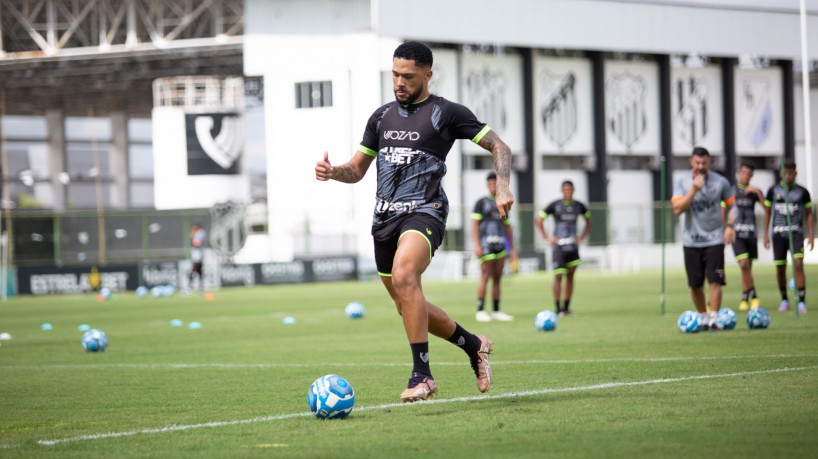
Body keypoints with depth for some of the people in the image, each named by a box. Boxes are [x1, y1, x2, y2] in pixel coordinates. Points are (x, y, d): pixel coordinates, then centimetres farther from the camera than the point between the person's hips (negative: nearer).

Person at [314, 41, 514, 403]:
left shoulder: (446, 113, 0)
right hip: (385, 217, 7)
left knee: (403, 276, -33)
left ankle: (422, 375, -30)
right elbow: (357, 169, 22)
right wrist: (332, 171, -1)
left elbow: (498, 146, 2)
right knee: (408, 308, 11)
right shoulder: (381, 117, 17)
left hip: (423, 212, -7)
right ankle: (473, 344, 35)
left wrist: (503, 187, -15)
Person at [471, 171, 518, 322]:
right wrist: (476, 244, -15)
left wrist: (512, 248, 17)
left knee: (497, 279, 5)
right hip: (486, 245, -6)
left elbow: (507, 227, 23)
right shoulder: (481, 202, 3)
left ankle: (496, 311, 9)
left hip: (500, 246, 6)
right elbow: (474, 223, -4)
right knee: (485, 277, -10)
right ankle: (480, 311, -9)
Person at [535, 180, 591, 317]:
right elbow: (539, 219, 2)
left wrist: (582, 237, 12)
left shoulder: (578, 206, 6)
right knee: (558, 276, -11)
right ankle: (557, 308, -6)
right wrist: (546, 238, -4)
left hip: (573, 247, 4)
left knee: (570, 276, 5)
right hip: (559, 247, -4)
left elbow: (588, 220, 23)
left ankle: (566, 308, 11)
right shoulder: (555, 205, -4)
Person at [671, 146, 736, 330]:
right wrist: (694, 189, -19)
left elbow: (731, 205, 10)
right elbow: (677, 209, -12)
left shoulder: (720, 182, 0)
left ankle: (714, 319, -10)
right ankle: (703, 317, 23)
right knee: (695, 284, 6)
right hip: (691, 241, 1)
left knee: (714, 280, -12)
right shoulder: (682, 182, -1)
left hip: (714, 239, -1)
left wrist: (730, 226, -7)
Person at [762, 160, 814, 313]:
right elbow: (767, 212, 10)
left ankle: (802, 301, -17)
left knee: (798, 264, -18)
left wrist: (811, 235, 1)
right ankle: (784, 300, 22)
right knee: (780, 268, 3)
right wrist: (765, 234, 4)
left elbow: (809, 214, 9)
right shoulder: (773, 190, 5)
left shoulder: (802, 192, 4)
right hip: (778, 234, 1)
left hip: (796, 233, -1)